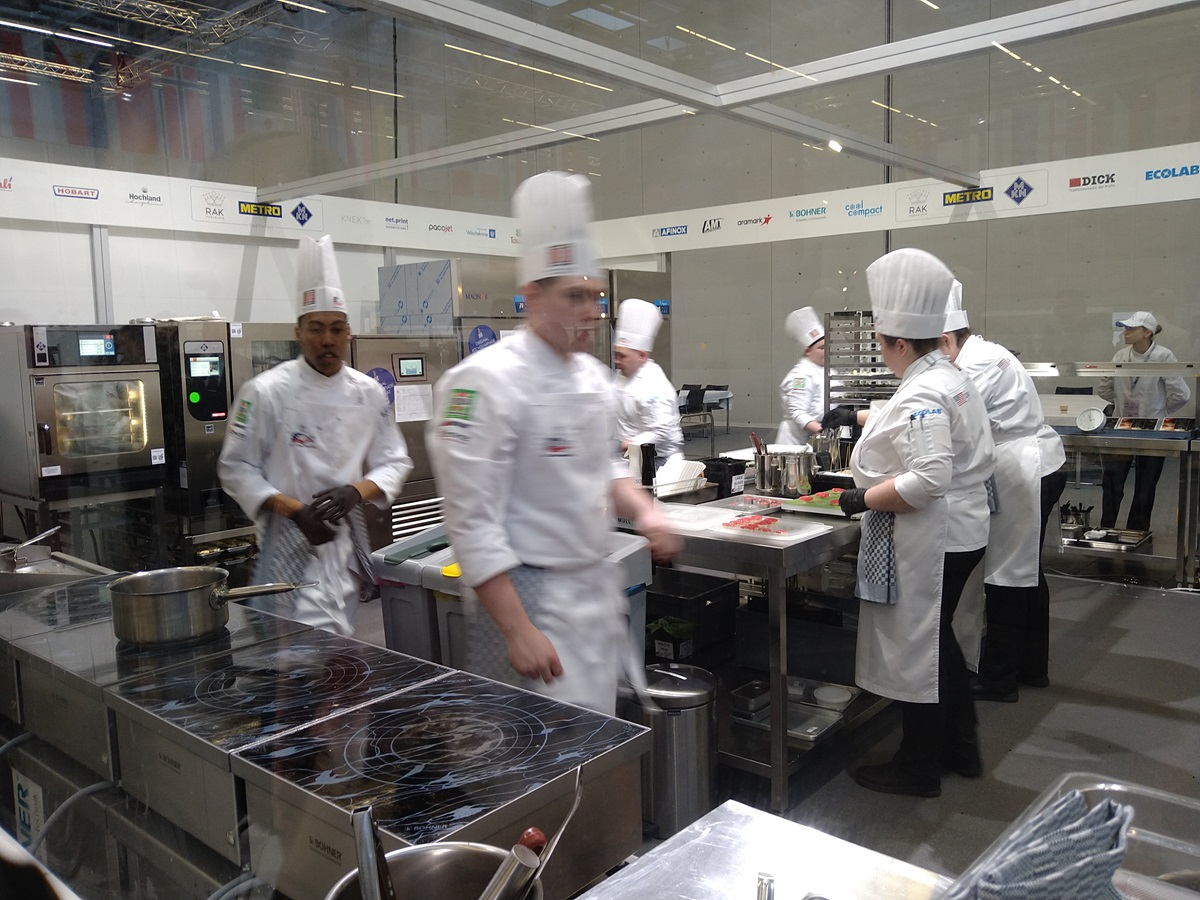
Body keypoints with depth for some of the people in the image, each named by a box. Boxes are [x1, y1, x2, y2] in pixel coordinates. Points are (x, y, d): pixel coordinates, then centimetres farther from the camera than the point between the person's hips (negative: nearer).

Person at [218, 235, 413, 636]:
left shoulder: (368, 393, 6)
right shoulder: (265, 392, -7)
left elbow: (394, 461, 9)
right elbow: (236, 469, -4)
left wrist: (356, 492, -11)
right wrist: (295, 510, -17)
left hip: (348, 539, 5)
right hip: (292, 543, -5)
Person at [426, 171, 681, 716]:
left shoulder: (594, 376, 8)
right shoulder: (485, 383, -18)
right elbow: (474, 524, -20)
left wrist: (645, 513, 1)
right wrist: (518, 632, -21)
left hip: (596, 585, 8)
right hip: (529, 598, -8)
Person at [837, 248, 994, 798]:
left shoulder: (922, 395, -22)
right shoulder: (953, 379, 9)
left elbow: (928, 480, -31)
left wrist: (863, 498, -19)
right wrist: (874, 469, 22)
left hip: (930, 542, -10)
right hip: (959, 532, 11)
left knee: (915, 649, 4)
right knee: (936, 640, 22)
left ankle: (918, 767, 21)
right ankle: (960, 748, 37)